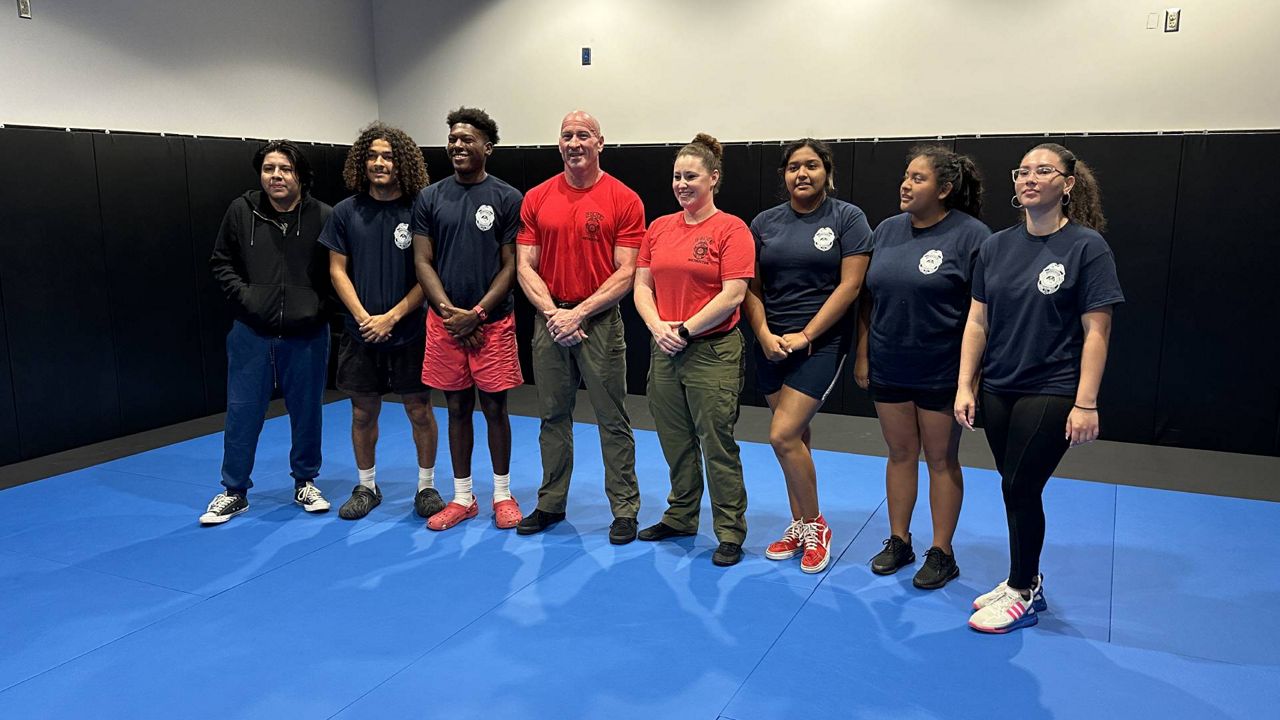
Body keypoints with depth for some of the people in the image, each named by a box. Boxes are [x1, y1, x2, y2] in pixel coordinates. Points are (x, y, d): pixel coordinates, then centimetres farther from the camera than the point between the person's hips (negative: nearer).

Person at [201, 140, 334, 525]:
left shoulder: (323, 216, -6)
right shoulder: (241, 211, -1)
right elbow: (221, 262, 9)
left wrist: (320, 305, -8)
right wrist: (243, 297, -4)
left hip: (307, 335, -1)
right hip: (251, 333, 1)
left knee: (306, 411, 12)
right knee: (242, 412, 8)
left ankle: (305, 482, 30)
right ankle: (234, 490, 23)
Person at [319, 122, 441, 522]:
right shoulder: (346, 212, 2)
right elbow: (337, 270, 4)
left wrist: (391, 317, -13)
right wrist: (363, 317, -9)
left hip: (409, 331, -2)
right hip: (360, 333, 2)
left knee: (419, 410, 6)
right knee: (363, 411, 11)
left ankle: (427, 486, 22)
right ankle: (366, 487, 28)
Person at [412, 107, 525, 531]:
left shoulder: (507, 199, -2)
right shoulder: (430, 199, 5)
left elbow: (511, 266, -4)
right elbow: (423, 262, 3)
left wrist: (478, 313, -12)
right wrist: (449, 312, -10)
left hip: (493, 321, -2)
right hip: (445, 322, 2)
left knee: (494, 408, 5)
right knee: (458, 409, 10)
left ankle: (502, 494, 20)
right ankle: (462, 498, 21)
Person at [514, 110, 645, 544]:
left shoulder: (623, 199, -4)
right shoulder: (536, 199, 6)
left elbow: (626, 273, -8)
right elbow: (525, 267, 3)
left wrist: (580, 312, -14)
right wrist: (552, 313, -11)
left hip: (600, 321, -3)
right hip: (549, 320, 4)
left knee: (612, 419, 2)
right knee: (553, 416, 12)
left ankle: (625, 509, 12)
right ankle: (551, 504, 25)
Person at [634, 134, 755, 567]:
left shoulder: (731, 230, -7)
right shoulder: (659, 228, 11)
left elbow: (733, 295, -14)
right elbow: (642, 286, 9)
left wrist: (685, 330, -14)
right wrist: (658, 326, -8)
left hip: (713, 352, -6)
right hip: (664, 351, 6)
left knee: (717, 444, 0)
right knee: (675, 442, 15)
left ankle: (730, 532, 13)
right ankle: (681, 517, 32)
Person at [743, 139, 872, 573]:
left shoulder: (847, 218, -3)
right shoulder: (765, 223, 8)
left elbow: (849, 285, -9)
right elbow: (751, 288, 7)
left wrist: (805, 335, -13)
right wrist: (764, 333, -9)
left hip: (821, 340, -4)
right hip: (772, 343, 4)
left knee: (783, 436, -12)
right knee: (795, 437, 11)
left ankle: (815, 526, 9)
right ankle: (799, 527, 26)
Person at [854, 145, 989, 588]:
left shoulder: (970, 235, -10)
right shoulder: (887, 231, 6)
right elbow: (869, 298, 10)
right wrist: (862, 355, 8)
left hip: (942, 373, -5)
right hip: (889, 369, 5)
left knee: (941, 459, 8)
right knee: (900, 454, 14)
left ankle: (942, 553, 21)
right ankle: (898, 542, 28)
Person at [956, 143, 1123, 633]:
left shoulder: (1087, 247, -8)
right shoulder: (997, 247, 6)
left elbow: (1096, 331, -11)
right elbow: (977, 322, 7)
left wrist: (1086, 404, -14)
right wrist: (965, 386, 2)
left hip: (1051, 393, -4)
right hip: (998, 390, 5)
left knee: (1020, 487, -2)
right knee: (1017, 488, 12)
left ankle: (1022, 596, 18)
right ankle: (1026, 579, 31)